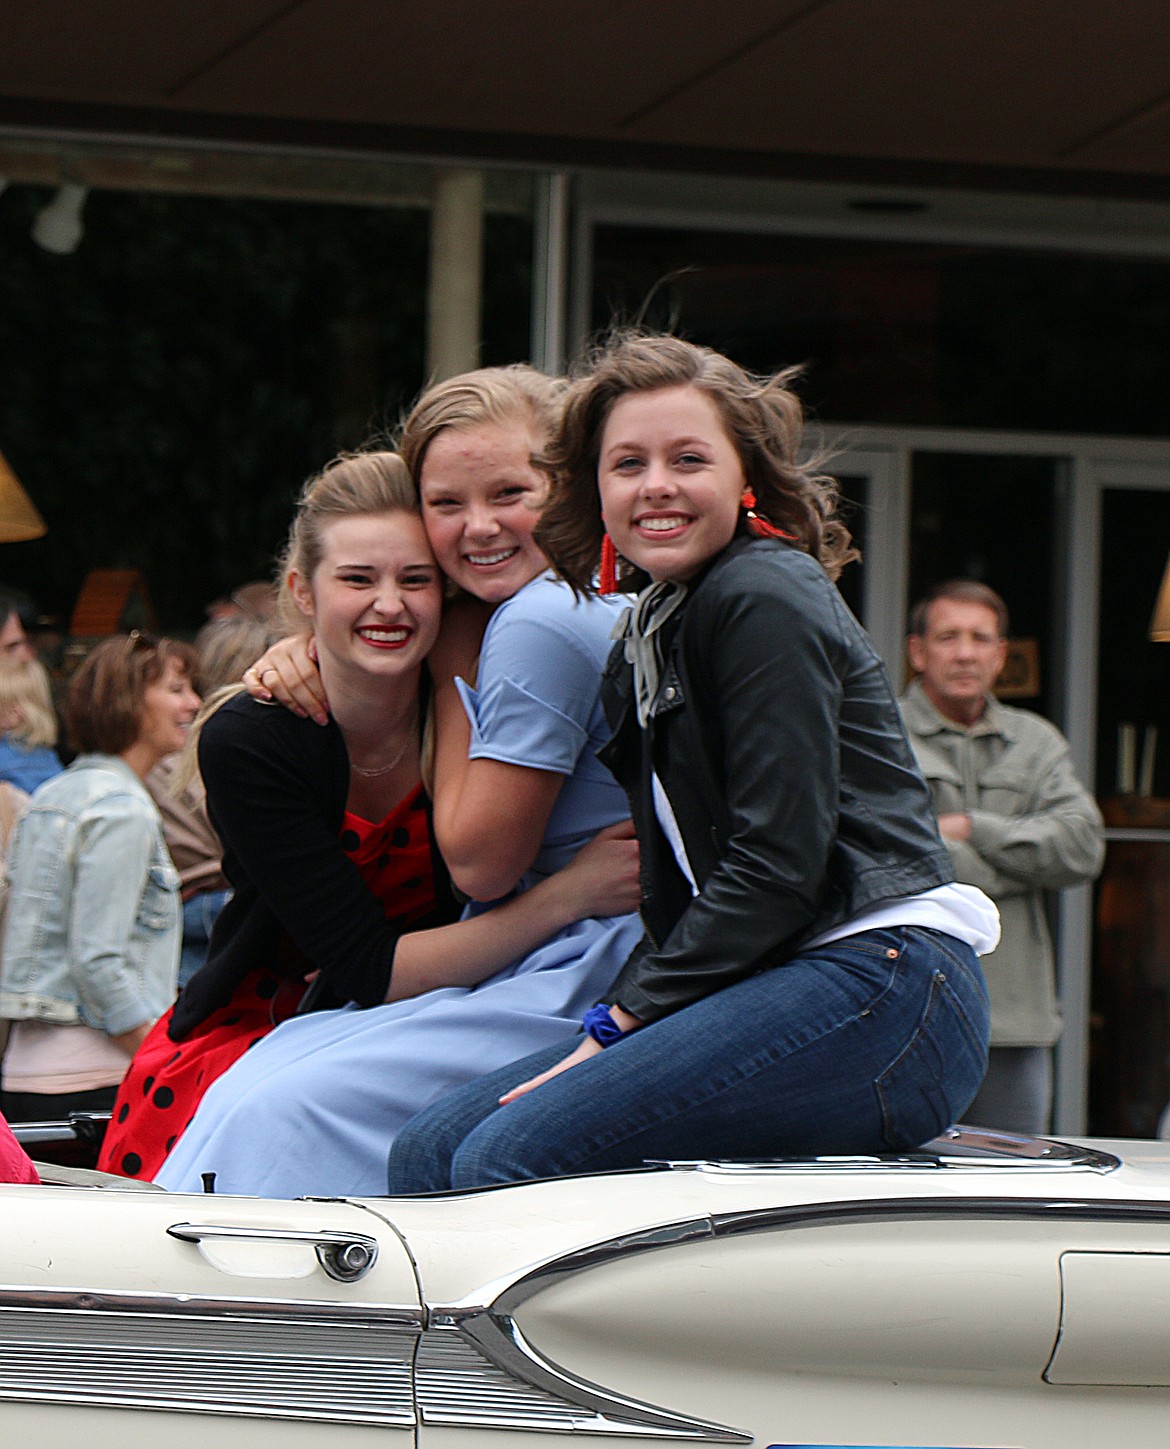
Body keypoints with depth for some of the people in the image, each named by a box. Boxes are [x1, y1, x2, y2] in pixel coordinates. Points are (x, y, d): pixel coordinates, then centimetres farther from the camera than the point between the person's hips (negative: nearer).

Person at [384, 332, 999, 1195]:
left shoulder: (764, 602, -7)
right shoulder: (647, 637, 22)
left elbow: (776, 866, -14)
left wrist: (623, 1022, -11)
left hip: (880, 991, -9)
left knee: (508, 1159, -23)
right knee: (429, 1153, -4)